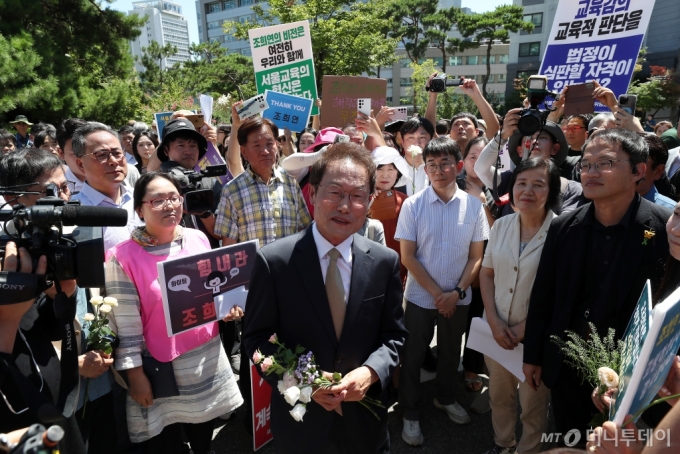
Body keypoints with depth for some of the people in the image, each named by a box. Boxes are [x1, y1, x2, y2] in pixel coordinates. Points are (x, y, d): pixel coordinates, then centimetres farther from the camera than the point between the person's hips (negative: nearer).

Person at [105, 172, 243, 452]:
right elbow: (124, 324, -13)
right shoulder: (123, 257, -16)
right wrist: (135, 376, -10)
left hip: (207, 360, 4)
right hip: (160, 368, -4)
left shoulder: (198, 239, -2)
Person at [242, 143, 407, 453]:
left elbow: (394, 335, 0)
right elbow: (256, 336, -7)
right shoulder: (274, 260, -14)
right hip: (299, 419, -1)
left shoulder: (385, 262, -7)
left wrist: (371, 372, -17)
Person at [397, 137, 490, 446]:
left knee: (451, 353, 20)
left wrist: (457, 292, -10)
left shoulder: (473, 205, -6)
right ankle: (410, 414, 30)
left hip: (458, 298, 2)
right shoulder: (413, 205, -12)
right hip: (421, 297, -2)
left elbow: (476, 257, 0)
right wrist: (436, 293, -11)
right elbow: (407, 257, -9)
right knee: (413, 356, 10)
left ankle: (445, 398, 46)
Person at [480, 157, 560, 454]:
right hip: (496, 330, 4)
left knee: (533, 405, 15)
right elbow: (486, 273, 4)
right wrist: (494, 321, -6)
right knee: (499, 395, 22)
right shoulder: (501, 225, -1)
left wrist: (525, 328, -14)